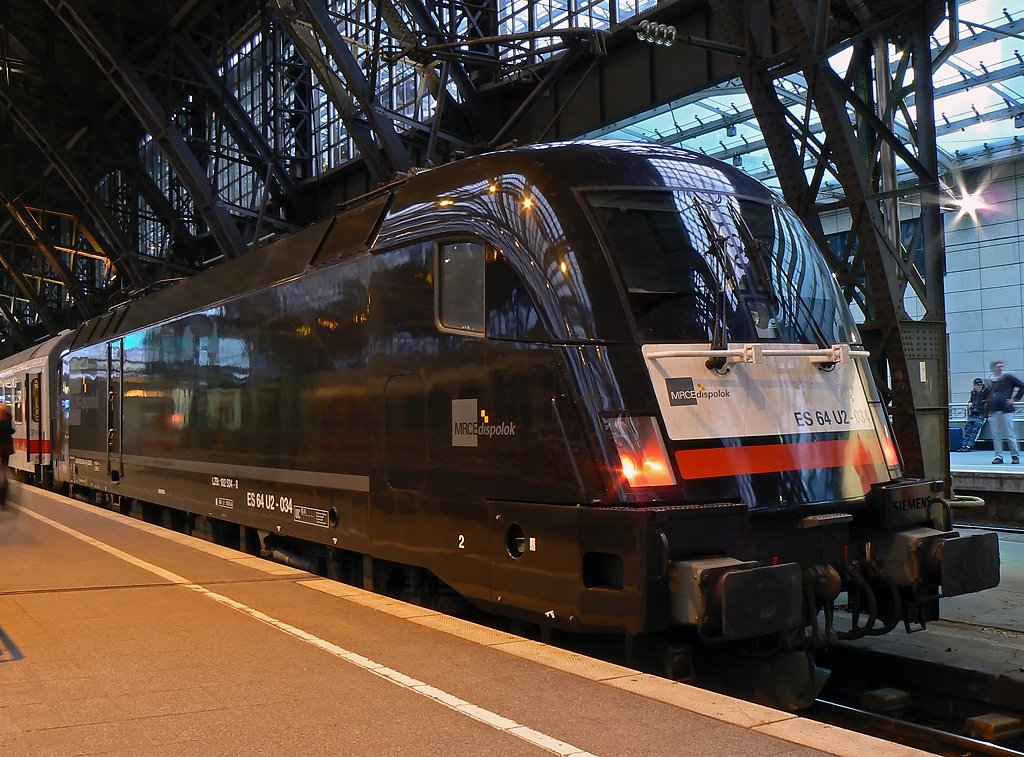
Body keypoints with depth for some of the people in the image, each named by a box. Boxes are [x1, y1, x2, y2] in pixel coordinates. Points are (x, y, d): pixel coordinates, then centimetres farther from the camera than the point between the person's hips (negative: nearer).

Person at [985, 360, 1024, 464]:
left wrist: (1014, 399, -3)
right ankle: (998, 456, 9)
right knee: (996, 435, 4)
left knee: (1009, 435, -2)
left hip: (1005, 410, -4)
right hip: (993, 411, 4)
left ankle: (1015, 455, 7)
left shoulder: (1007, 377, 0)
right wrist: (987, 403, 16)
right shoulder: (990, 379, 13)